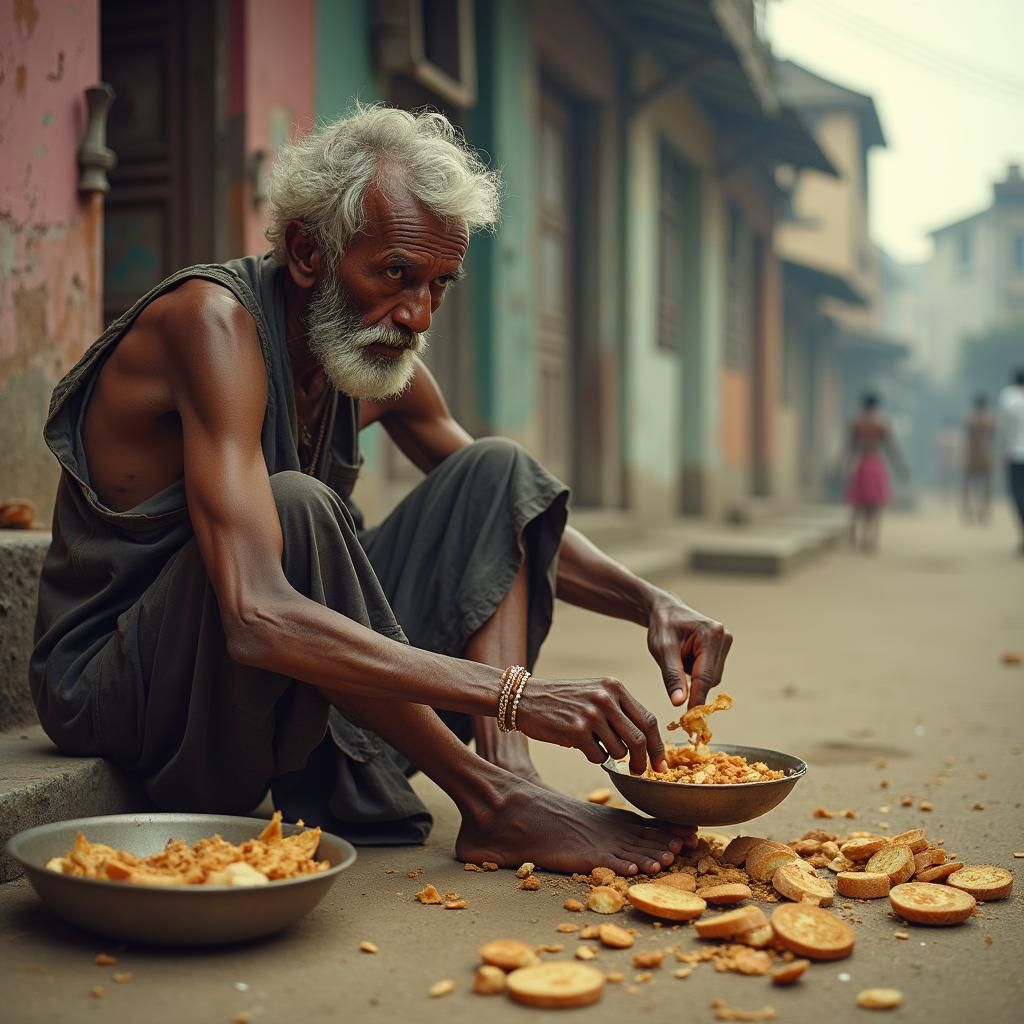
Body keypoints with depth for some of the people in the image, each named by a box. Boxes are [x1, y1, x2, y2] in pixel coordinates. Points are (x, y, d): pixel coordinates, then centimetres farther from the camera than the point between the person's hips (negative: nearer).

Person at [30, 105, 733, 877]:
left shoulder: (382, 358, 0)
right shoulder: (215, 321, -24)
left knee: (499, 471, 0)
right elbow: (257, 618, -38)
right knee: (295, 510, -35)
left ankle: (505, 778, -21)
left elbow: (513, 512, 14)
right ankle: (486, 793, -21)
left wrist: (650, 603, -5)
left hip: (285, 686, 8)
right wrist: (514, 694, -40)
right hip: (111, 689, -7)